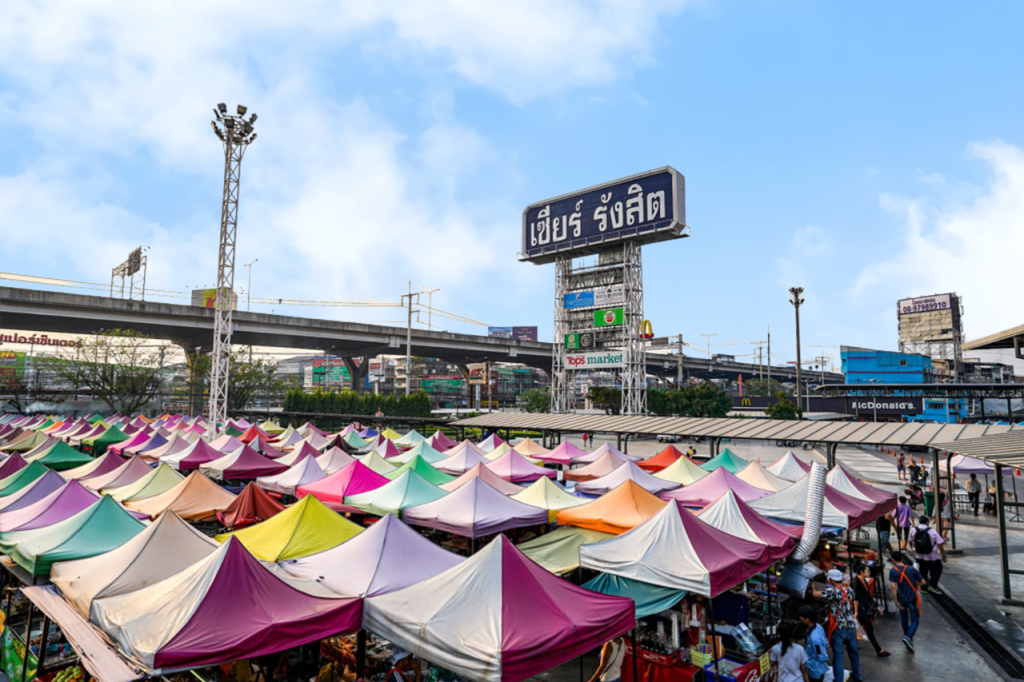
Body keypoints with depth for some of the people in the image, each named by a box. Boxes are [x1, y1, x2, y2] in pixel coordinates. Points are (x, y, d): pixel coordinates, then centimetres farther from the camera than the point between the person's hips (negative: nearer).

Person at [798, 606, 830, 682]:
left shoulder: (814, 637, -35)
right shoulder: (818, 627, -8)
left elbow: (823, 658, -27)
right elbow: (826, 645, 6)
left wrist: (804, 661, -16)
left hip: (816, 672, -8)